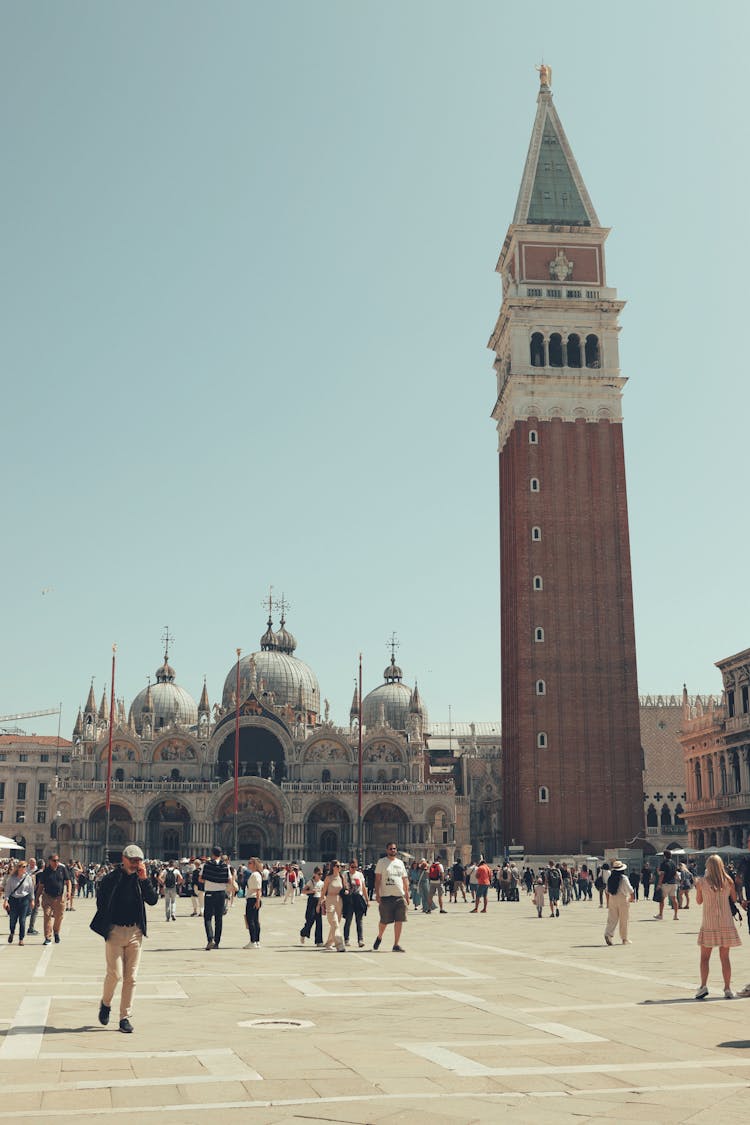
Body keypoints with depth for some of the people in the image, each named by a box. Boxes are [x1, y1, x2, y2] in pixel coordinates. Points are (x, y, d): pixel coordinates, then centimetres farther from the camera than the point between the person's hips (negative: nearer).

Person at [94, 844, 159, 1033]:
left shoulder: (140, 879, 5)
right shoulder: (111, 878, -4)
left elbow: (153, 900, -3)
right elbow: (101, 902, 2)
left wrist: (145, 879, -12)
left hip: (135, 932, 3)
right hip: (115, 931, -3)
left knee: (131, 977, 4)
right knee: (115, 974, -7)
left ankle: (125, 1017, 12)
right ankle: (105, 1003, 22)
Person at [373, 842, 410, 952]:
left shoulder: (400, 863, 14)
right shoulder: (381, 862, 2)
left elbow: (405, 879, 18)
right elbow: (377, 879, -2)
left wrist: (407, 894, 12)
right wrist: (377, 894, -10)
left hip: (400, 896, 4)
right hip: (386, 896, -4)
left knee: (399, 921, -2)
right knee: (384, 921, 2)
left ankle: (397, 944, 3)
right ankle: (379, 937, 30)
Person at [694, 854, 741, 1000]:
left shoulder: (701, 882, -6)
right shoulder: (728, 881, -2)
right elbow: (734, 899, 9)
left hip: (709, 924, -1)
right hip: (726, 924, 2)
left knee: (704, 957, 6)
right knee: (725, 957, 8)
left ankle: (703, 986, -7)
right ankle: (727, 989, 6)